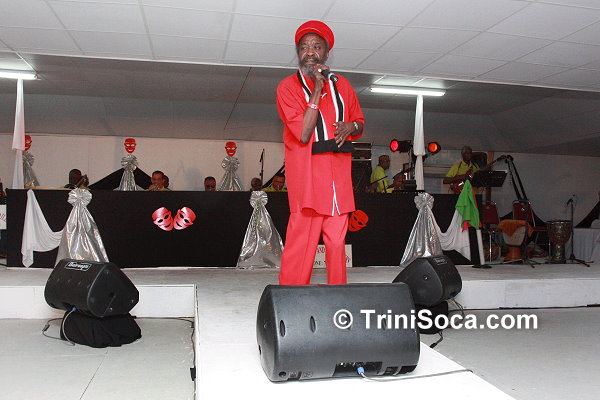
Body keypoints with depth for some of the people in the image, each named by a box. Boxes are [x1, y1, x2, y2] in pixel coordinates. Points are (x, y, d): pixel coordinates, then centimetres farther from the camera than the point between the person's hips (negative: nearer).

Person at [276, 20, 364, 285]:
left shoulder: (342, 85, 15)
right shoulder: (288, 87, -1)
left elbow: (359, 123, 25)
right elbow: (303, 134, -12)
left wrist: (351, 126, 0)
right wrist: (317, 89, -12)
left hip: (339, 175, 5)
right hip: (306, 173, -4)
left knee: (337, 239, 5)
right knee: (302, 241, -7)